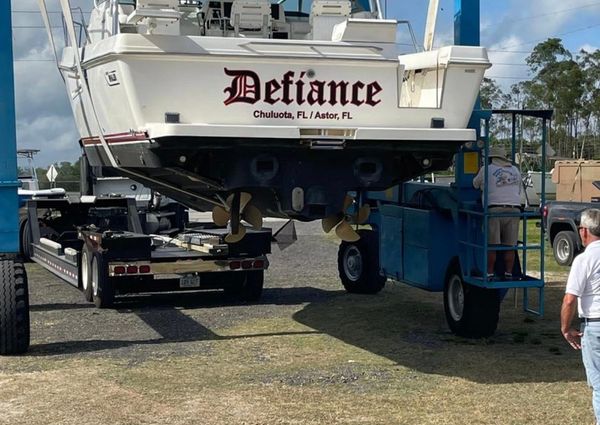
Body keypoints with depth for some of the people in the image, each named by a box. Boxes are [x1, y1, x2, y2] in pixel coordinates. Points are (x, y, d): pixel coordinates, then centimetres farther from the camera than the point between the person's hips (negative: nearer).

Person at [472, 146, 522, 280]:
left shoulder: (486, 169, 6)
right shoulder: (515, 170, 20)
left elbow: (475, 184, 19)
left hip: (494, 210, -4)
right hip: (514, 210, 4)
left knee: (491, 246, -1)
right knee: (510, 246, 6)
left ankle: (489, 274, 0)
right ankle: (508, 274, 7)